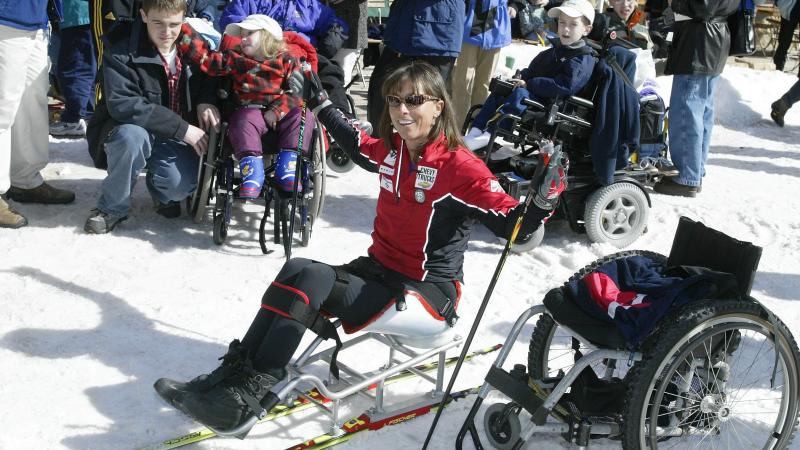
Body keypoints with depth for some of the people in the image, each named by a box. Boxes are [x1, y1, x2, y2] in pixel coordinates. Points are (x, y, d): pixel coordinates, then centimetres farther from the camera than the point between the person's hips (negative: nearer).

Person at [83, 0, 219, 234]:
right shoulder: (121, 53, -17)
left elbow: (210, 76, 15)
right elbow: (122, 104, -28)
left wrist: (206, 100, -10)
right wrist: (181, 128, -32)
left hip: (176, 137, 2)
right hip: (127, 129, -2)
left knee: (180, 185, -27)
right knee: (132, 135, -38)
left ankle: (161, 193, 14)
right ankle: (112, 207, -12)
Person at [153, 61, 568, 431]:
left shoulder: (460, 166, -16)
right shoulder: (391, 149, 5)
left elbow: (513, 226, -19)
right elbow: (357, 144, 29)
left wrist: (542, 202, -38)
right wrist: (321, 105, 31)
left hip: (428, 293, -7)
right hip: (379, 271, 7)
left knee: (307, 279, -23)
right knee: (297, 271, -16)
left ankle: (244, 393, -19)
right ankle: (235, 373, -15)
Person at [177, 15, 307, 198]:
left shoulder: (287, 61, 6)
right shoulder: (237, 60, 12)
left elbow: (295, 91, -3)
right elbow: (206, 56, 3)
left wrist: (277, 111, -17)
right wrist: (182, 31, -5)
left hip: (281, 113, 0)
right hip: (250, 111, 0)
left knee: (302, 116, -26)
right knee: (244, 121, -32)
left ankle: (288, 169, -26)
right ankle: (252, 172, -36)